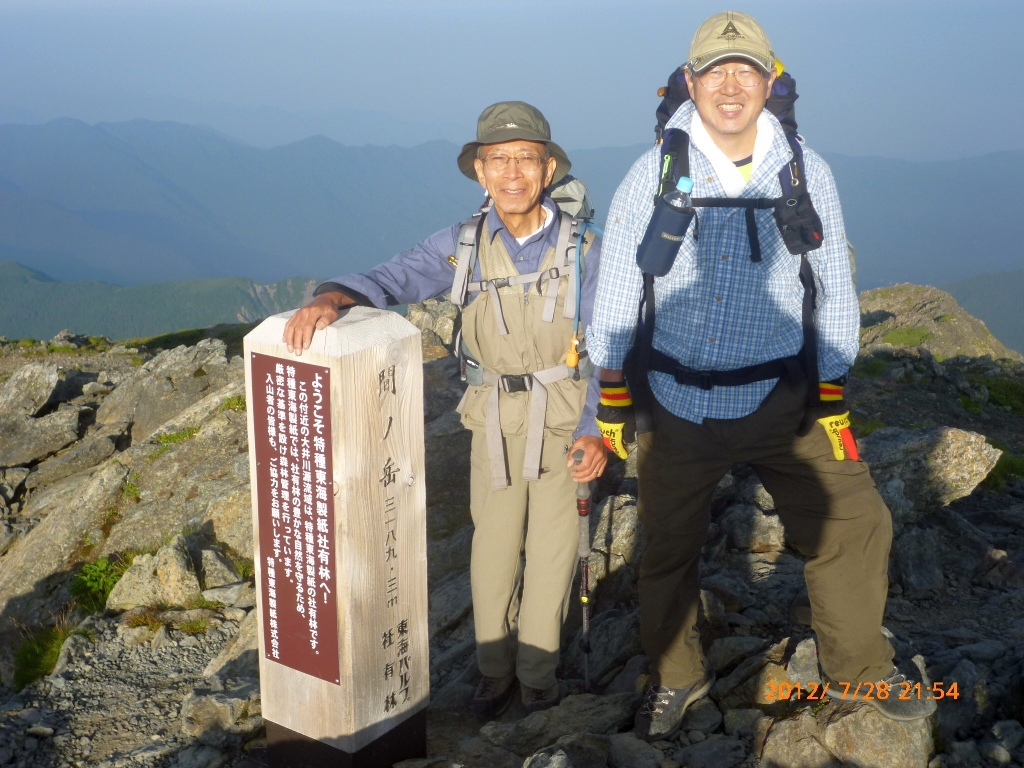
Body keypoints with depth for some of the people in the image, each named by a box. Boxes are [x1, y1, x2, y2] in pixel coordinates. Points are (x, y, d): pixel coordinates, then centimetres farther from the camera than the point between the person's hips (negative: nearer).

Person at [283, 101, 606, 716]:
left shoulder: (585, 249, -8)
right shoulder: (461, 246, -5)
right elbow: (390, 280, -15)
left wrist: (596, 430, -15)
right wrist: (331, 298, -35)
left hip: (566, 419, -1)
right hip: (494, 418, 1)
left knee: (552, 547, 4)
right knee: (493, 545, 6)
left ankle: (538, 676, 23)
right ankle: (494, 671, 26)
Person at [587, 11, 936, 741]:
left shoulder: (807, 172, -5)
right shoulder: (653, 174, -8)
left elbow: (834, 289, 3)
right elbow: (616, 290, -2)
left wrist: (833, 396, 2)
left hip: (780, 400, 1)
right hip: (677, 406, 0)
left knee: (854, 523, 1)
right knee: (668, 545, 12)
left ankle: (858, 667, 27)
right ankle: (675, 677, 38)